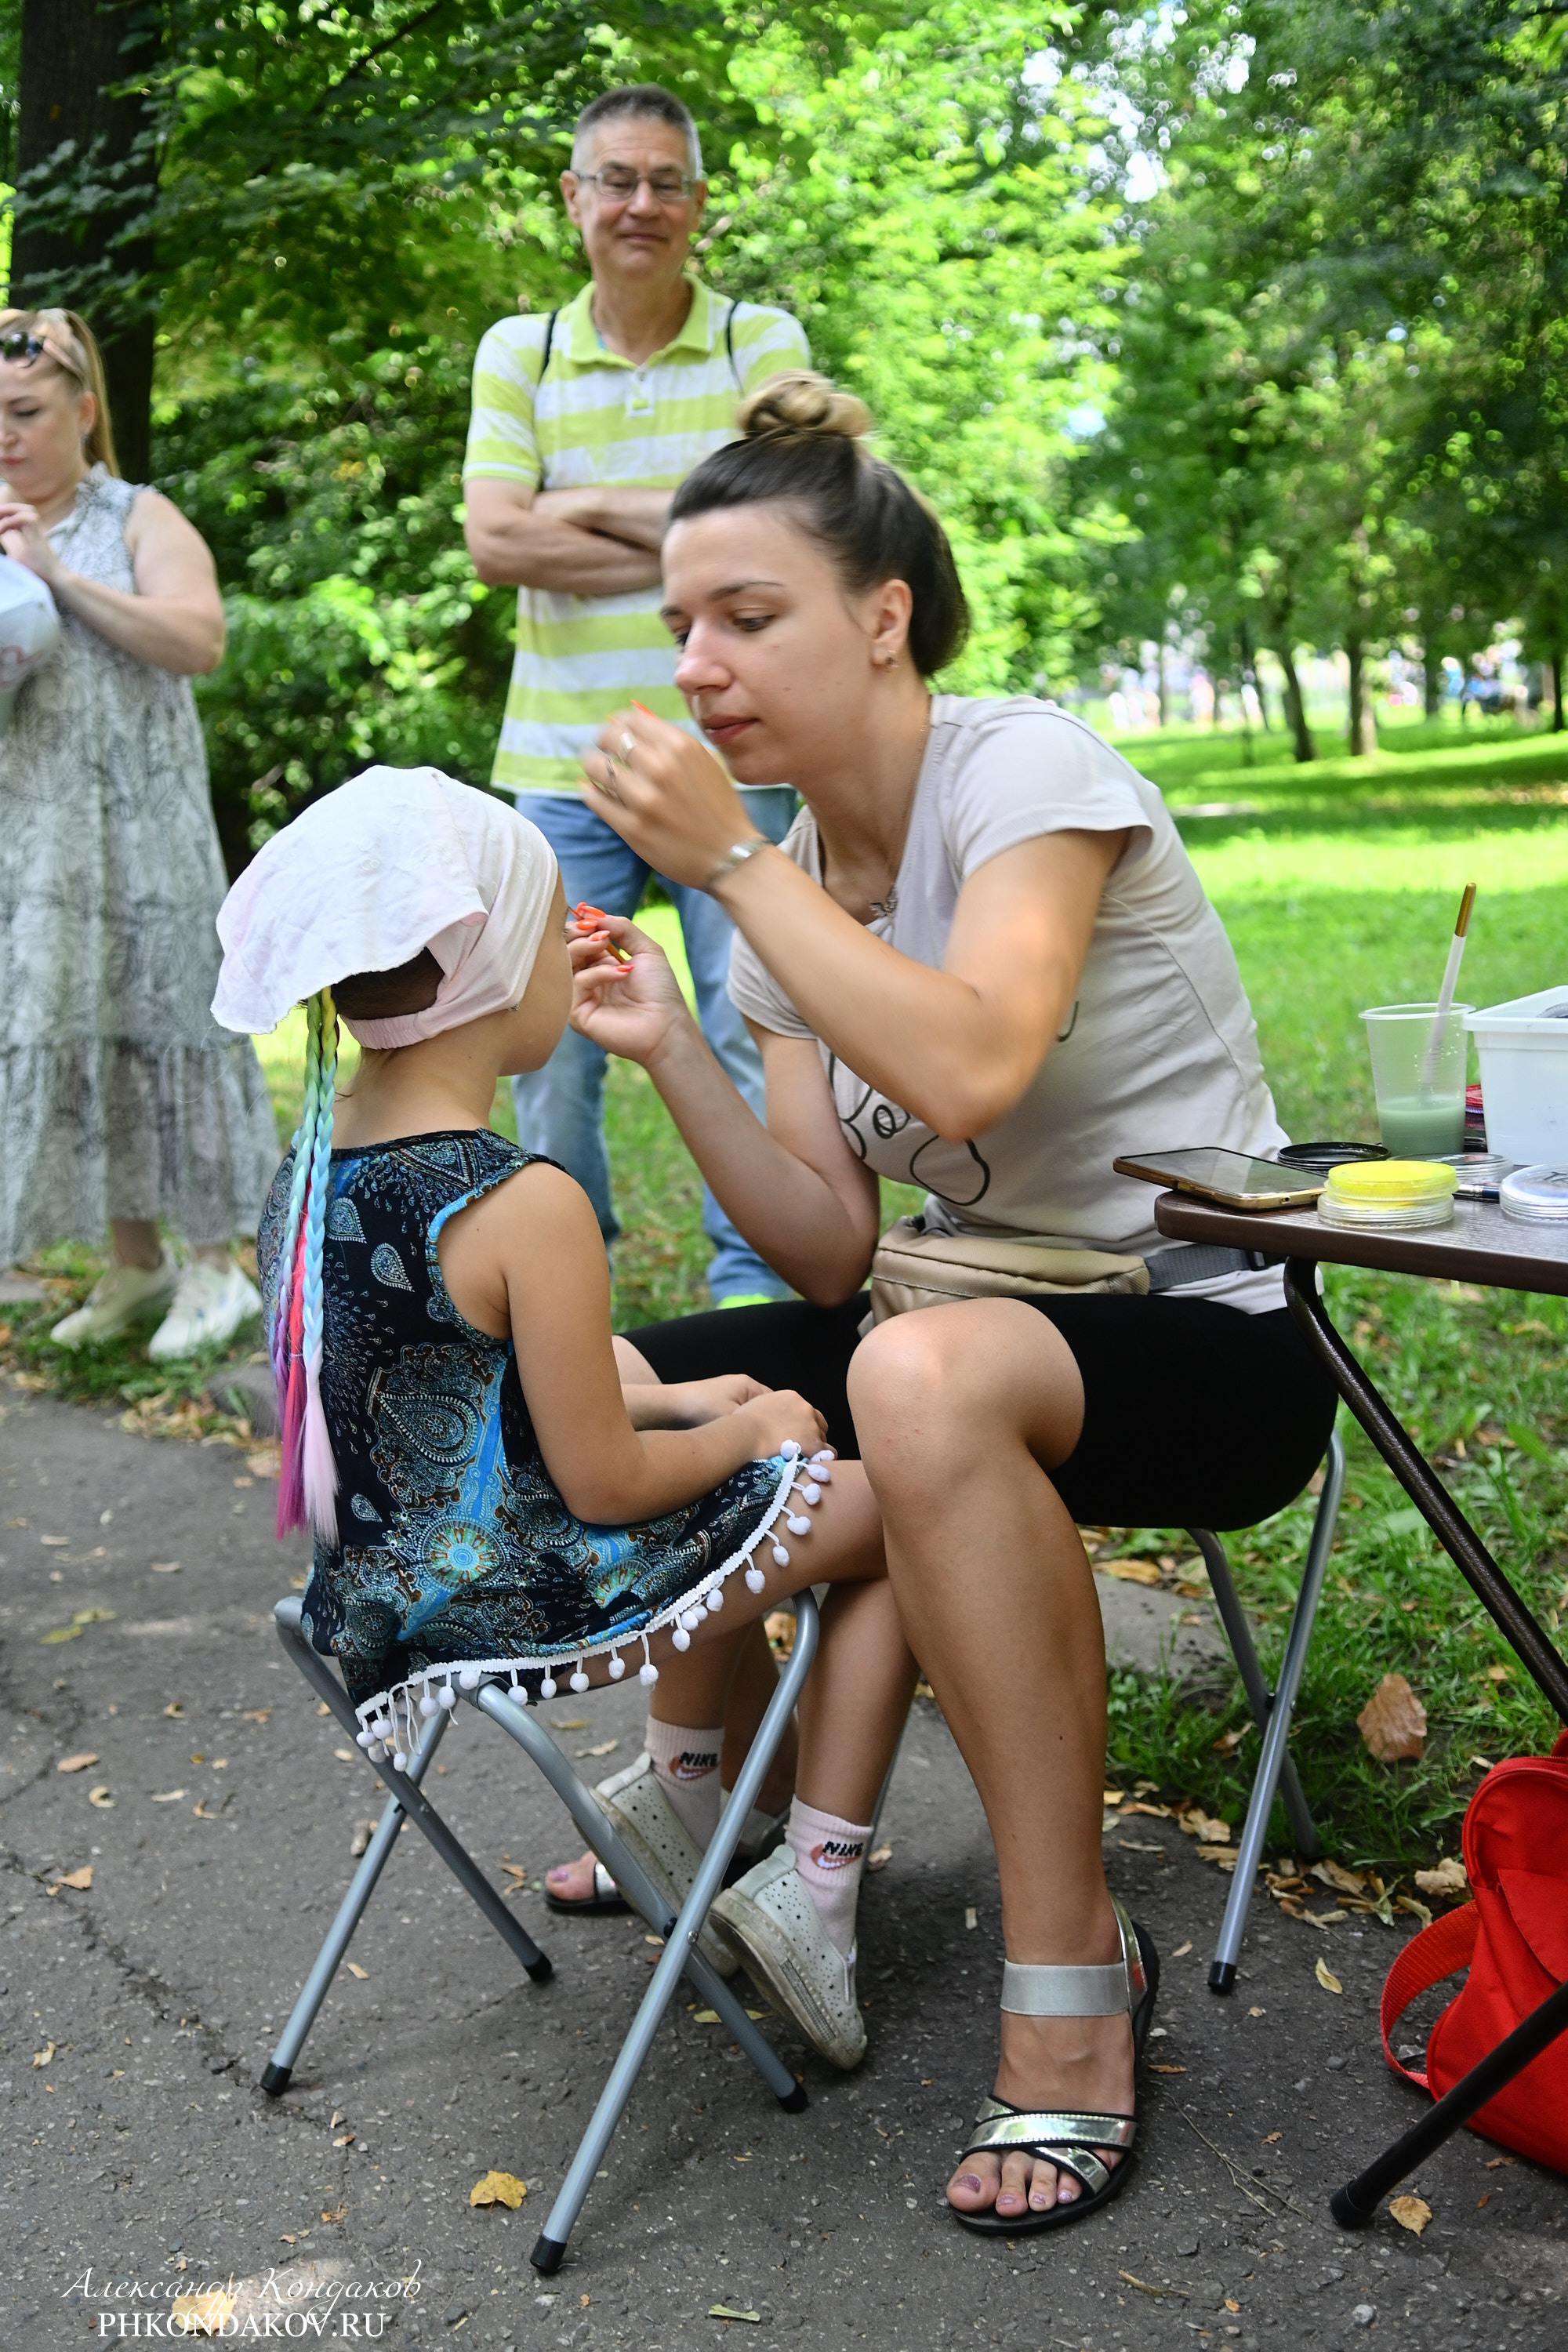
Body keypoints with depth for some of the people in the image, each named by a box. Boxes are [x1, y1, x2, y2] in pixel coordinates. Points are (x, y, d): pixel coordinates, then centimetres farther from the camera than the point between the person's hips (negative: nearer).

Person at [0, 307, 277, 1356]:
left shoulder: (140, 520, 1)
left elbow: (198, 641, -14)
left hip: (134, 825, -4)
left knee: (156, 1016, -1)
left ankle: (217, 1262, 9)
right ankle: (135, 1260, 17)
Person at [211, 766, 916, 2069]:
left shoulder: (310, 1164, 1)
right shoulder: (527, 1205, -25)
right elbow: (605, 1485, -19)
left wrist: (665, 1402, 11)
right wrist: (748, 1428, 0)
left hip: (380, 1592, 9)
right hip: (530, 1603, -9)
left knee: (728, 1498, 31)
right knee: (892, 1516, 7)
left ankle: (677, 1788, 40)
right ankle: (814, 1890, 12)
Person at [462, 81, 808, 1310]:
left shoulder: (762, 340, 4)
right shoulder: (518, 353, 8)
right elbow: (495, 540, -5)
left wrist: (592, 506, -7)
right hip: (563, 760, 2)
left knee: (752, 1036, 3)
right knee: (550, 1046, 7)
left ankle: (755, 1285, 15)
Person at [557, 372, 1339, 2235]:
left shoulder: (1028, 768, -16)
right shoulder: (794, 873, 4)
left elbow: (964, 1071, -36)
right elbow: (830, 1253, -2)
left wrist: (735, 862, -26)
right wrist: (666, 1049, -14)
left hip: (1211, 1332, -7)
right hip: (987, 1319, 8)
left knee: (925, 1378, -39)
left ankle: (1072, 1962, -22)